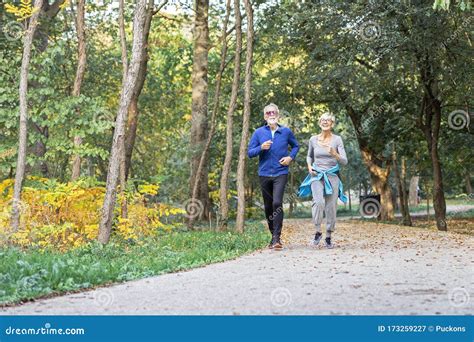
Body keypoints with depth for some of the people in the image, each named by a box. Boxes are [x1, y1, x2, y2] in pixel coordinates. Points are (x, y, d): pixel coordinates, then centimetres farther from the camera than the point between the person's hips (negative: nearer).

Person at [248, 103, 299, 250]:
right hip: (264, 173, 2)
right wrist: (261, 148, -15)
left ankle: (277, 237, -16)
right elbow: (250, 152, 3)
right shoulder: (258, 132, 3)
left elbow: (295, 146, 19)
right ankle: (273, 235, 26)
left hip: (280, 173, -2)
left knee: (277, 203, -18)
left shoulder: (286, 131, 3)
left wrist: (291, 157, 0)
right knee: (268, 206, 10)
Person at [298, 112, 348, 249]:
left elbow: (344, 161, -6)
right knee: (318, 202, -23)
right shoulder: (313, 139, 5)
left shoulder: (337, 139, -2)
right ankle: (318, 232, -10)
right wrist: (309, 166, 4)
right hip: (317, 176, 0)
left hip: (332, 176, 0)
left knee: (331, 207, -1)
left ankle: (328, 237, 13)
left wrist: (335, 154, -24)